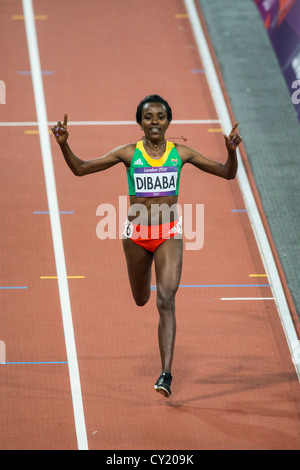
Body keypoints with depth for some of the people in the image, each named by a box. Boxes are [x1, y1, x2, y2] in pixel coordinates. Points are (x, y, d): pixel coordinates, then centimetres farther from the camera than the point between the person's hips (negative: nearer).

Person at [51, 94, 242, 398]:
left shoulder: (180, 153, -1)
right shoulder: (129, 154, -3)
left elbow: (227, 173, 3)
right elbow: (80, 169, -1)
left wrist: (231, 151, -17)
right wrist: (63, 145, -17)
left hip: (169, 235, -1)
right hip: (136, 235, 2)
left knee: (166, 301, -16)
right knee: (141, 300, 19)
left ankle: (166, 373, -17)